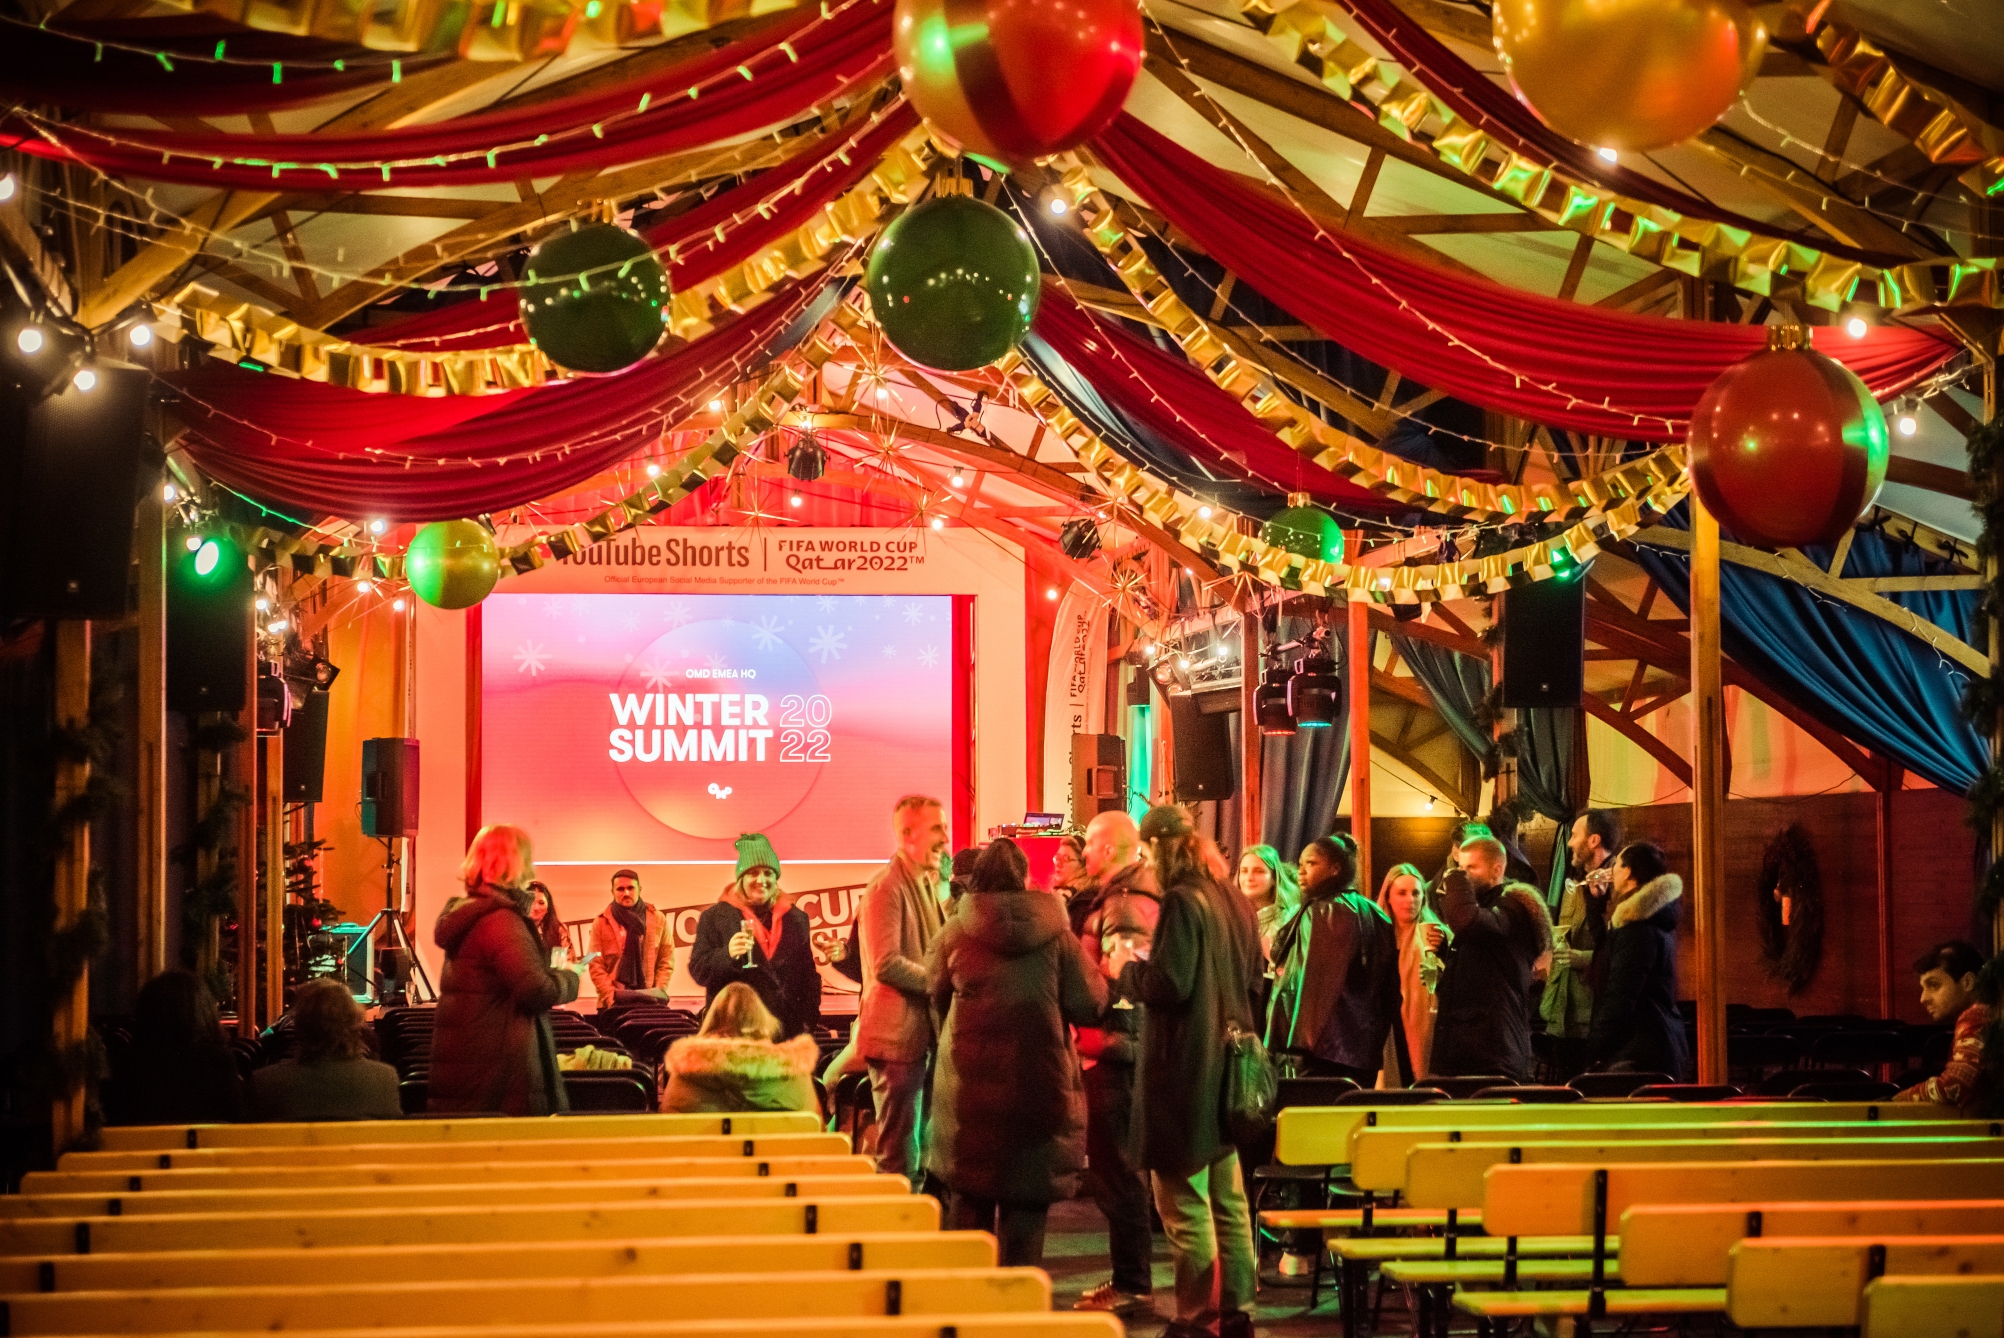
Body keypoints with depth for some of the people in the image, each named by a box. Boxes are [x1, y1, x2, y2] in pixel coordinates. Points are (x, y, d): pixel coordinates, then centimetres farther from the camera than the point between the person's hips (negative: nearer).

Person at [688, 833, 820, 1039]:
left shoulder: (796, 919, 15)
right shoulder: (715, 917, 5)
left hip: (787, 1029, 3)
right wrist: (727, 955, -19)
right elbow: (698, 971, 0)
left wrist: (810, 1021, 7)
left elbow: (808, 975, 17)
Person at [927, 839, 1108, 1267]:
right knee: (1028, 1194, 6)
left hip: (969, 1077, 1)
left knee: (971, 1194, 13)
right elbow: (1088, 1002, -4)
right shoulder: (1055, 933, -5)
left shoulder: (955, 931, -3)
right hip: (1039, 1079, -1)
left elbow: (936, 995, 9)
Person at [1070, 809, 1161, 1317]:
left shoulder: (1126, 906, -16)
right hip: (1115, 1047, 10)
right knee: (1111, 1165, 16)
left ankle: (1133, 1284, -1)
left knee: (1113, 1166, -6)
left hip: (1116, 1049, -10)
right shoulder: (1112, 899, 16)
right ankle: (1128, 1276, 23)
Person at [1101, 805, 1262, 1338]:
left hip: (1184, 1072, -9)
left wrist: (1125, 969, -3)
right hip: (1225, 1067, 9)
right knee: (1229, 1200, 13)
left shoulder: (1182, 902, -16)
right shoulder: (1235, 902, 9)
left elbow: (1167, 987, -22)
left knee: (1185, 1203, -2)